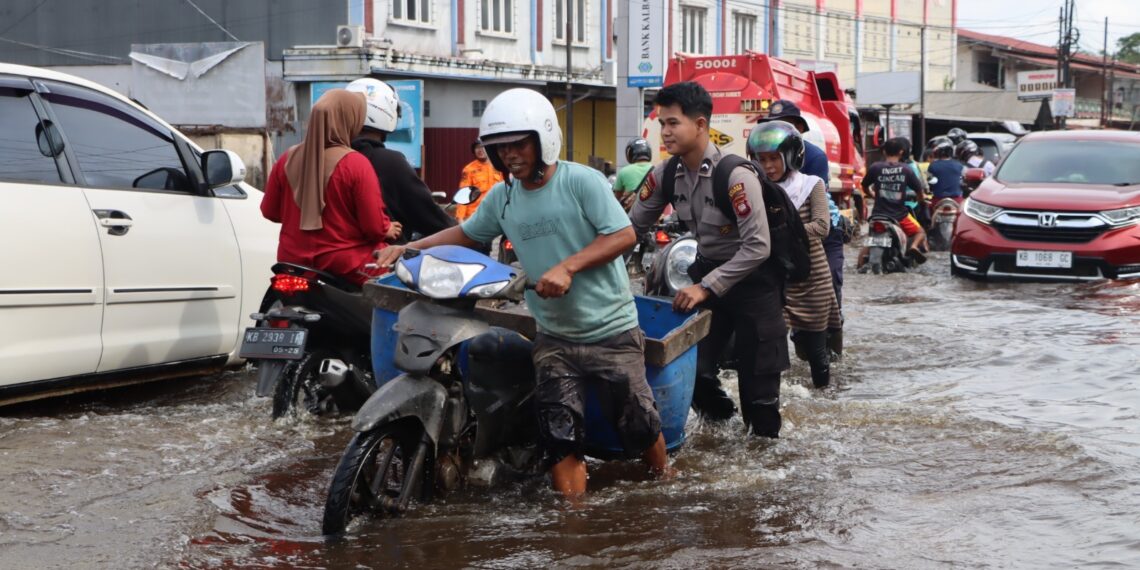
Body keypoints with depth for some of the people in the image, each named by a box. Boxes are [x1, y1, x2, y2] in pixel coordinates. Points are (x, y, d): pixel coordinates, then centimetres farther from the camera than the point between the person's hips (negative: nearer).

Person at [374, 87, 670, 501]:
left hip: (611, 331, -5)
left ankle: (668, 487, 30)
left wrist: (567, 267, -26)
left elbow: (624, 235, -17)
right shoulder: (502, 197, 6)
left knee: (639, 425, 4)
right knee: (559, 434, -2)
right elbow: (466, 234, 20)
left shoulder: (581, 181, -12)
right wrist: (409, 247, 6)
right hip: (554, 337, 5)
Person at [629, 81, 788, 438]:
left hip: (752, 276, -6)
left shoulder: (736, 176, -27)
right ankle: (719, 418, 31)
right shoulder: (665, 175, -8)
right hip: (706, 271, 6)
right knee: (691, 366, 6)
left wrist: (707, 287, -30)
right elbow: (633, 226, 3)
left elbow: (758, 247, -28)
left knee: (757, 375, -2)